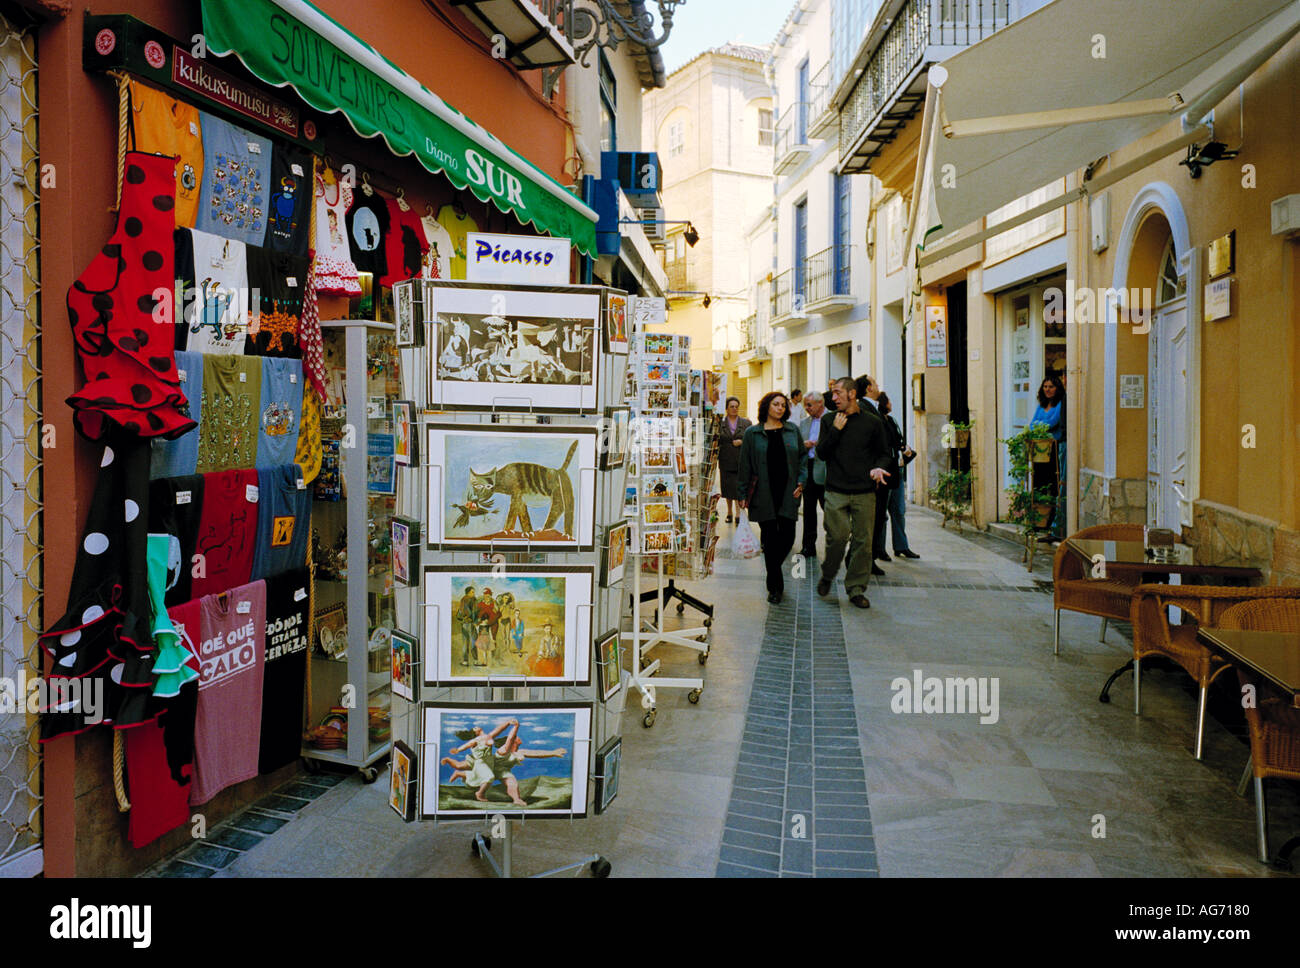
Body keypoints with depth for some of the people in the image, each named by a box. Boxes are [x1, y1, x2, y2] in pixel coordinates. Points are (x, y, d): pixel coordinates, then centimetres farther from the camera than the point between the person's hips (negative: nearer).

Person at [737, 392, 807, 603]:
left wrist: (801, 481, 1)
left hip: (788, 492, 2)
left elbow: (803, 456, 14)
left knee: (787, 537, -2)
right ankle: (775, 587, 13)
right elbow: (745, 464, 4)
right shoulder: (752, 433, 3)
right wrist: (743, 494, 2)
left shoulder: (793, 430, 8)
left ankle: (773, 577, 25)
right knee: (770, 538, 2)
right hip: (763, 494, -2)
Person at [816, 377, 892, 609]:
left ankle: (856, 588, 13)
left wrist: (878, 468, -8)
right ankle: (827, 576, 18)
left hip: (864, 492, 0)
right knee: (837, 537, -9)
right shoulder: (829, 420, 9)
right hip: (836, 491, 0)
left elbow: (884, 453, 13)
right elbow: (821, 453, 3)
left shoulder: (872, 422, 6)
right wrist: (835, 430, -8)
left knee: (863, 541, 0)